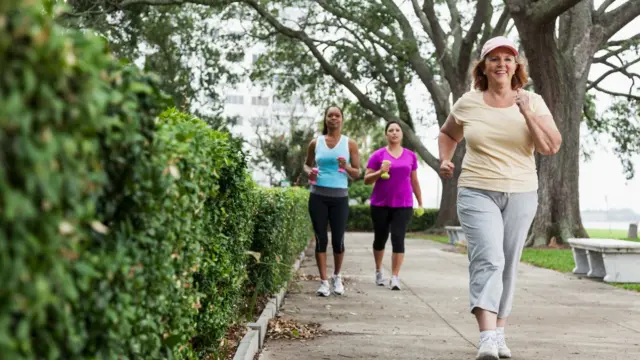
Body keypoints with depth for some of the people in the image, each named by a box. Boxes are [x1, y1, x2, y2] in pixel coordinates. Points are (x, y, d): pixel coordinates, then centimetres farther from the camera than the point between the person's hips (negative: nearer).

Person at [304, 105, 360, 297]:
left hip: (340, 197, -1)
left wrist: (346, 167, -16)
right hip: (318, 196, 1)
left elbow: (357, 173, 5)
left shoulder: (350, 144, 3)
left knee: (338, 239, 1)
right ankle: (324, 282, 6)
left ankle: (337, 276, 25)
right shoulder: (315, 143, 6)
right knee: (321, 239, 0)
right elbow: (307, 164, 19)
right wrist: (309, 172, -3)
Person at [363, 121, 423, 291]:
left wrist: (420, 203, 14)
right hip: (380, 205, 0)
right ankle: (378, 270, 33)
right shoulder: (378, 155, 0)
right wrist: (380, 172, -18)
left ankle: (394, 278, -7)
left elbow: (414, 181, 14)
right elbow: (367, 180, 0)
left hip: (403, 205, 0)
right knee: (380, 238, 12)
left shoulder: (410, 156, 7)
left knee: (398, 239, -9)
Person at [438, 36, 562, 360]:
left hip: (521, 196, 2)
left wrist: (528, 114, -19)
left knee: (507, 265, 9)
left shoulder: (532, 102, 1)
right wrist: (444, 159, 3)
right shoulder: (467, 103, 2)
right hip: (477, 192, -2)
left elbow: (552, 147, -9)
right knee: (488, 259, -19)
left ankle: (499, 333, 22)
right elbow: (448, 133, 21)